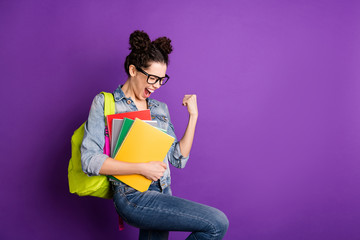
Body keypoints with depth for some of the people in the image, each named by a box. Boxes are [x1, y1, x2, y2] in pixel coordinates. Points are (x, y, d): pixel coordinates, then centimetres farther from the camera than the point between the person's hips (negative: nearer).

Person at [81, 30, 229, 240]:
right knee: (217, 223, -17)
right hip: (133, 197, -6)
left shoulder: (161, 108, 15)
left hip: (161, 195, 7)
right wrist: (142, 168, -17)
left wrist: (193, 116, 4)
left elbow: (178, 159, 10)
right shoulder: (105, 102, 0)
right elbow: (90, 160, -11)